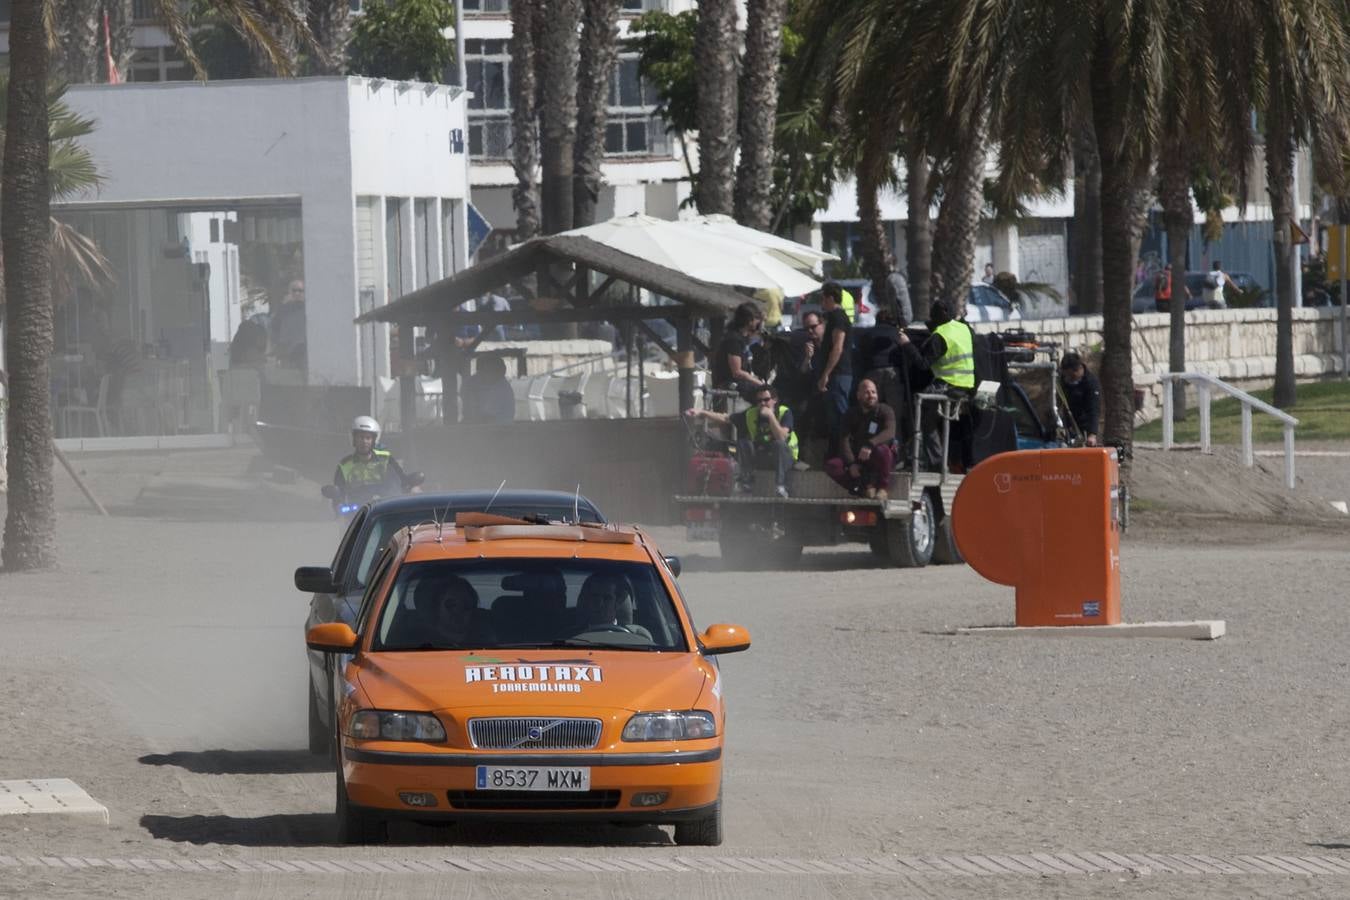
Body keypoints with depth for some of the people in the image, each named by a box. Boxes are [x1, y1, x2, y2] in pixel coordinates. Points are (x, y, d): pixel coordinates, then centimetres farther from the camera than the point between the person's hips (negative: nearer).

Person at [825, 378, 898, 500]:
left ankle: (883, 488, -21)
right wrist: (851, 463, -24)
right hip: (858, 459, 3)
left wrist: (870, 445, -43)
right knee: (831, 466, -22)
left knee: (882, 450, -40)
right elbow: (844, 440, -7)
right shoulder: (852, 415, 4)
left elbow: (889, 432, -26)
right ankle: (865, 486, -24)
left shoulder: (885, 411, -6)